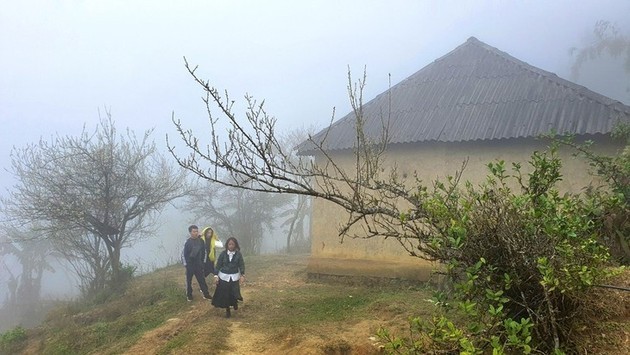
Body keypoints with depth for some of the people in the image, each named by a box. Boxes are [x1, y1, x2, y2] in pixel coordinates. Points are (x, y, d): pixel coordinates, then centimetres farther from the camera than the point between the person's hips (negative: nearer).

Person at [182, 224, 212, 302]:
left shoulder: (200, 241, -4)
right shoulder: (187, 242, -14)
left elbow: (204, 252, 9)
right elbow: (183, 254, -9)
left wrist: (203, 261, 8)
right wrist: (186, 264, -8)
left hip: (198, 264, 3)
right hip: (190, 264, -3)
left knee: (202, 279, 5)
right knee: (189, 280, 10)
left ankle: (206, 294, 12)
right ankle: (189, 295, 23)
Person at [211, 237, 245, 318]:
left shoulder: (238, 254, -5)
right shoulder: (223, 254, -5)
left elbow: (241, 265, -3)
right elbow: (218, 265, -1)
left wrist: (242, 275, -13)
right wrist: (216, 275, -6)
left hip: (234, 277, 0)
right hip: (224, 277, 0)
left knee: (234, 293, -6)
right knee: (224, 294, 1)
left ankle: (235, 302, 30)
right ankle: (227, 310, 20)